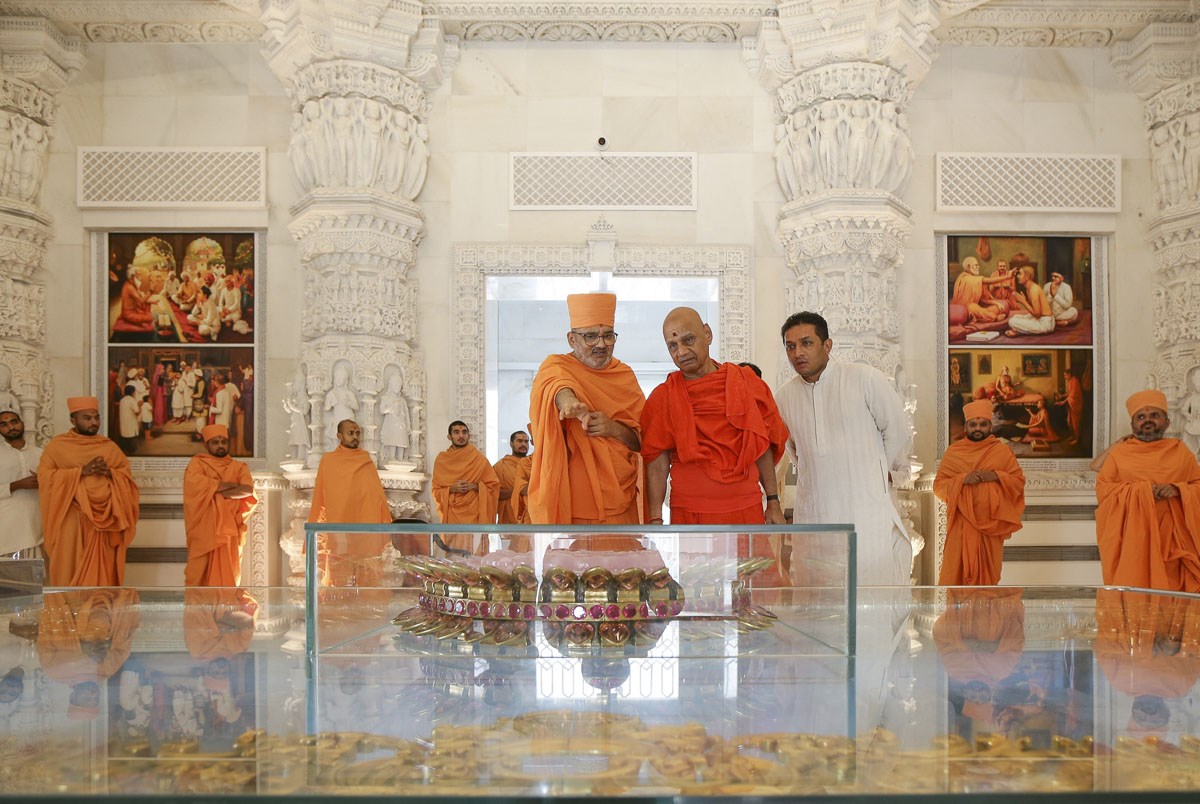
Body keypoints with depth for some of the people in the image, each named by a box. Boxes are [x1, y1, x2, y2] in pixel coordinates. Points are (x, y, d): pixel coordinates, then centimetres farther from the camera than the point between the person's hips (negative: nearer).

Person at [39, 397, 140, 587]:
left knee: (102, 575, 2)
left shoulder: (110, 447, 13)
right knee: (70, 573, -3)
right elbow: (45, 478, -6)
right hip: (71, 523, -2)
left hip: (103, 521, 2)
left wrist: (110, 473, -11)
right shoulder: (56, 445, 6)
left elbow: (127, 479, 10)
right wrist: (81, 471, -15)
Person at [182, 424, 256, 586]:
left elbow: (248, 490, -4)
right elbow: (196, 482, -13)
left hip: (229, 528, 2)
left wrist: (215, 492, -10)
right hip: (204, 528, -2)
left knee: (227, 572, -1)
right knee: (199, 571, -7)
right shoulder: (197, 462, 9)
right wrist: (231, 485, -7)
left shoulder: (239, 467, 15)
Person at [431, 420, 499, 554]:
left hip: (475, 516, -2)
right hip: (452, 517, 2)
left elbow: (494, 486, 4)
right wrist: (452, 489, -9)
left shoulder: (479, 458, 4)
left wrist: (475, 486, -12)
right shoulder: (441, 460, 10)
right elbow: (436, 491, 9)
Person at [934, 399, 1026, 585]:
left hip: (990, 522, 1)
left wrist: (996, 476, -13)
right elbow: (938, 486, 1)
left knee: (986, 570, 4)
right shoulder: (953, 451, 4)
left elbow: (1019, 481, 4)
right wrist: (962, 479, -16)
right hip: (961, 523, 0)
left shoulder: (1002, 451, 4)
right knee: (955, 569, -5)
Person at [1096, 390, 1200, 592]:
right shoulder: (1118, 452, 10)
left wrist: (1177, 490, -10)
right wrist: (1138, 491, -12)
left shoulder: (1180, 451, 14)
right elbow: (1102, 489, 2)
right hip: (1131, 540, -1)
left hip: (1170, 539, 1)